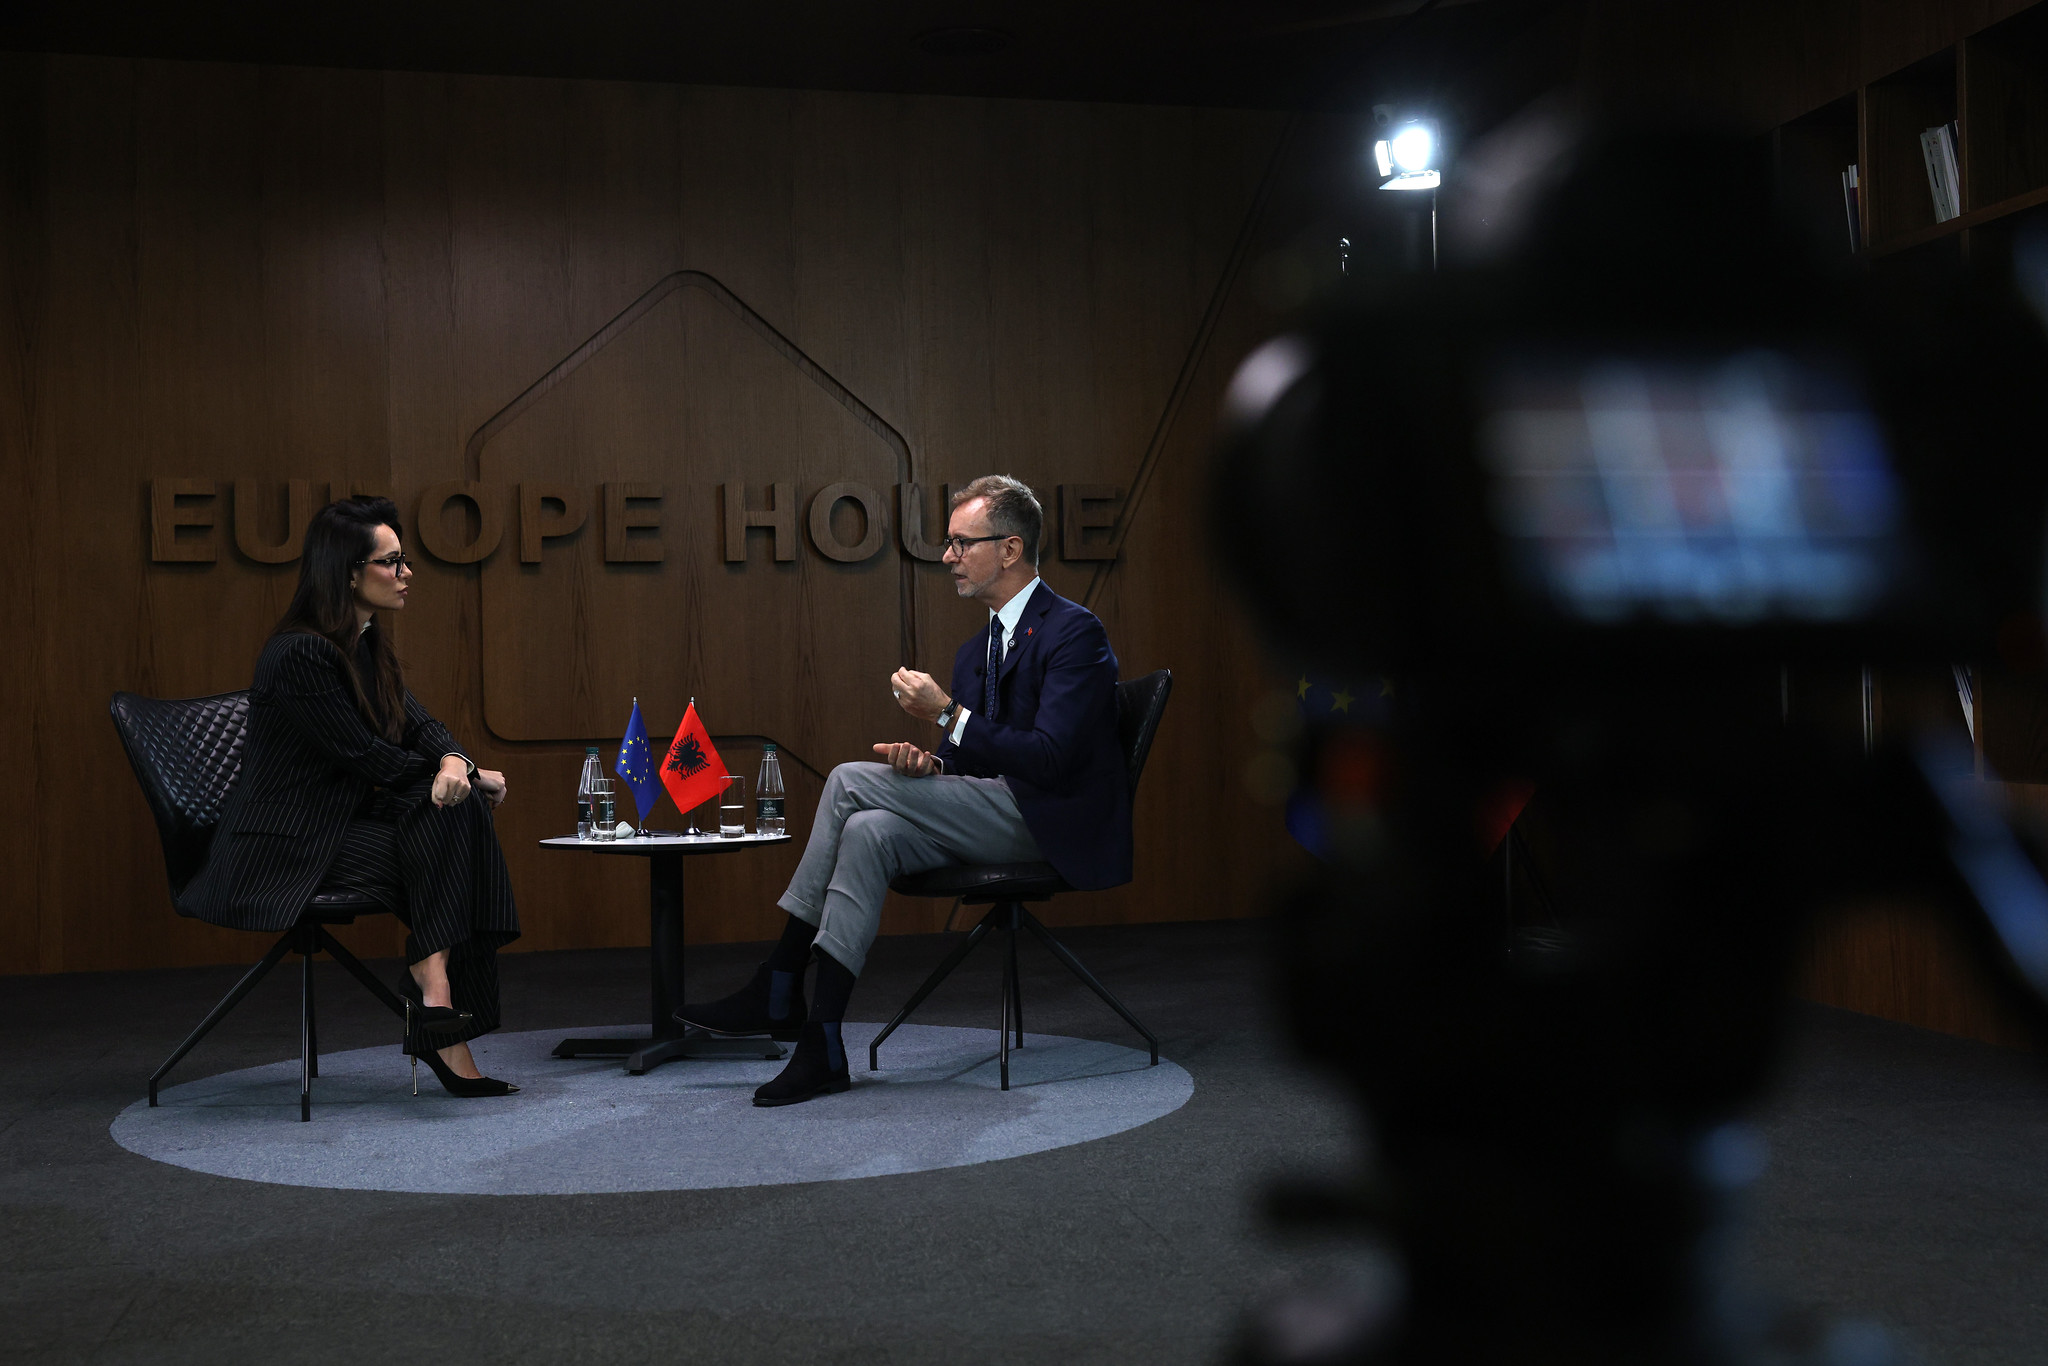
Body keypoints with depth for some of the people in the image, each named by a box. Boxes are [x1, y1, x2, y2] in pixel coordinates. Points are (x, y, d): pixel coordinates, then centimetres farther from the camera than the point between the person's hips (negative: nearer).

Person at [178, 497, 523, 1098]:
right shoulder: (301, 654, -19)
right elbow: (364, 755, -18)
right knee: (443, 830, -19)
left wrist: (453, 762, -18)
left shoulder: (367, 644, 10)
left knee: (463, 812, -12)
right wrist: (461, 773, -9)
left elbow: (416, 722, 5)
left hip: (341, 818, 8)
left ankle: (436, 994, -16)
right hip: (284, 850, -8)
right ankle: (432, 995, -14)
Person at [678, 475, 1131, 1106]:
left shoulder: (1073, 631, -10)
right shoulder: (977, 649, 18)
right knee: (869, 832, -18)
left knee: (852, 779, -17)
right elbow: (970, 759, 17)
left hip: (1054, 826, -8)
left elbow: (1050, 757, -20)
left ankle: (778, 988, -11)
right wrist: (928, 763, -7)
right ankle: (821, 1043, -18)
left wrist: (948, 713, -19)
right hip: (1003, 815, 8)